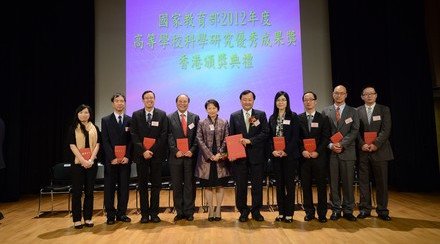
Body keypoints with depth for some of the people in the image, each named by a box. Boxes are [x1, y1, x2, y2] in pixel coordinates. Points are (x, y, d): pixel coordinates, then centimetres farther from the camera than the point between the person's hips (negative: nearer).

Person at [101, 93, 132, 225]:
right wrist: (112, 158, -10)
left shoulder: (130, 120, 7)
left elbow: (131, 140, 3)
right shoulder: (106, 120, 4)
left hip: (125, 159, 1)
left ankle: (122, 213, 16)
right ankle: (111, 215, 13)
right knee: (109, 188, 3)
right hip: (110, 160, -1)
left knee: (124, 187, 6)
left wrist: (127, 156, -8)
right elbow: (105, 141, -2)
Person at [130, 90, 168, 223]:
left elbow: (164, 135, -3)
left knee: (156, 185, 4)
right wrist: (143, 151, -11)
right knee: (142, 185, 5)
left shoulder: (162, 115, 4)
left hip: (156, 154, 0)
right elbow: (134, 135, 0)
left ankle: (154, 213, 12)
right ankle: (144, 214, 12)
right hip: (141, 155, 1)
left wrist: (152, 151, -11)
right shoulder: (136, 115, 6)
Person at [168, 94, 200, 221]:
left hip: (190, 155, 0)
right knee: (176, 186, 6)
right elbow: (169, 137, 0)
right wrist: (175, 151, -11)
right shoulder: (169, 118, 7)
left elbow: (197, 137, 3)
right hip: (176, 156, 0)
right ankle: (179, 212, 16)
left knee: (190, 185, 4)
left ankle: (189, 212, 13)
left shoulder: (195, 118, 9)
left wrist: (192, 150, -9)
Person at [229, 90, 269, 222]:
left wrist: (250, 140, -15)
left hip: (257, 156, 0)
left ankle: (256, 211, 21)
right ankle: (243, 211, 20)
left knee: (257, 185, 7)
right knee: (241, 186, 6)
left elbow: (265, 133, -4)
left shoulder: (261, 115, 5)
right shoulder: (234, 116, 8)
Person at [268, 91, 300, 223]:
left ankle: (289, 213, 9)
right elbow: (270, 137, 9)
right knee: (279, 184, 8)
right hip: (276, 155, 4)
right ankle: (281, 212, 16)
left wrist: (286, 151, -15)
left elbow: (296, 137, -7)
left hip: (290, 154, -4)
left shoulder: (293, 116, 0)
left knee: (289, 183, 1)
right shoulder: (272, 118, 11)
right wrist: (273, 150, -7)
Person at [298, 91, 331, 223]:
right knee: (306, 186, 4)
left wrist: (317, 152, -11)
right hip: (304, 157, 1)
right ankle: (309, 212, 16)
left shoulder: (323, 118, 6)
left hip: (319, 157, 0)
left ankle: (322, 213, 14)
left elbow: (326, 138, 0)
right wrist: (303, 151, -11)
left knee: (321, 185, 4)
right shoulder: (298, 118, 7)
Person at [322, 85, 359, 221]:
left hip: (347, 152, 0)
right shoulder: (325, 111, 10)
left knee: (348, 182, 2)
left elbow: (354, 131, -1)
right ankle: (336, 210, 13)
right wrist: (330, 145, -9)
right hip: (331, 152, 0)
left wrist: (342, 144, -12)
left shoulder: (352, 111, 9)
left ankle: (348, 210, 13)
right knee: (333, 182, 4)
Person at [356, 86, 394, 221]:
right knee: (363, 181, 4)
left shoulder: (384, 109, 7)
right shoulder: (357, 111, 9)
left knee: (381, 181, 3)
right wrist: (362, 144, -11)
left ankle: (382, 210, 13)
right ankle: (365, 209, 13)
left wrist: (375, 144, -14)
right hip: (363, 151, 1)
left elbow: (386, 130, -3)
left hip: (379, 150, -1)